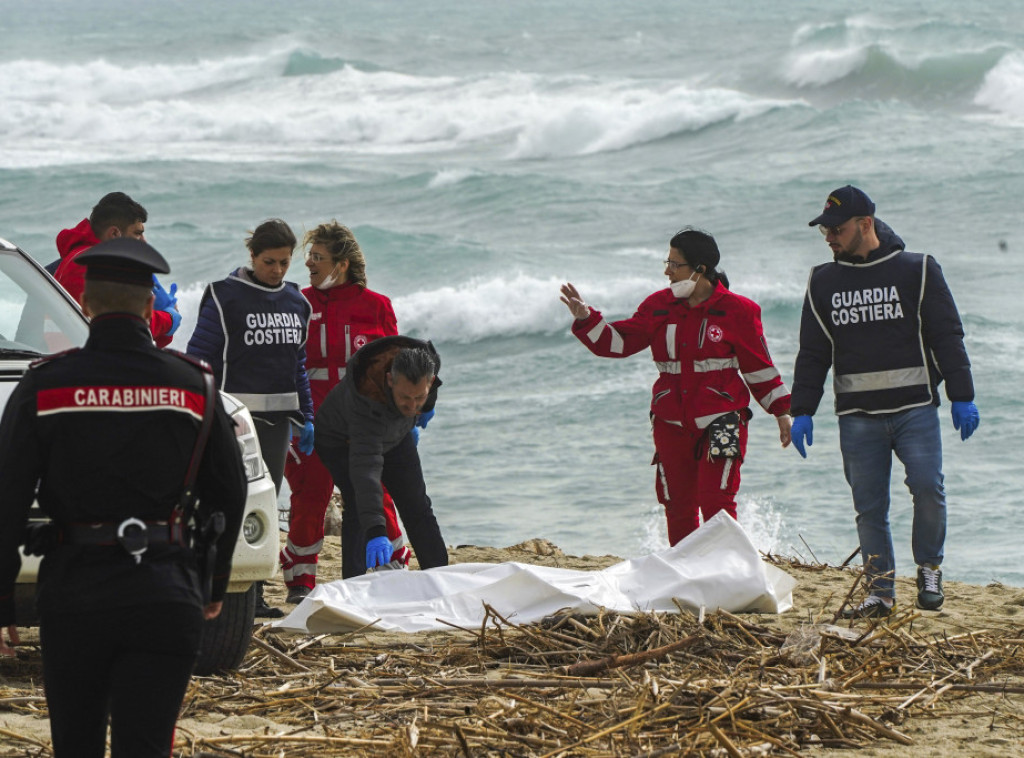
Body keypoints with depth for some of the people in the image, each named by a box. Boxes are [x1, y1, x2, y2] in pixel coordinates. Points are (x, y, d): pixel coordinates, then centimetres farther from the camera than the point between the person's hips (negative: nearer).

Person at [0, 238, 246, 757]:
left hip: (72, 592, 0)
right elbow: (228, 495, 11)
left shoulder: (44, 387, -4)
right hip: (165, 592, 0)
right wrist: (215, 584, 24)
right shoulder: (193, 385, 2)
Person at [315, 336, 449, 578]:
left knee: (417, 507, 6)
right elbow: (365, 467, -55)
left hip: (394, 435, 6)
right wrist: (375, 530, -63)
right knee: (357, 506, -23)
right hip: (341, 439, -6)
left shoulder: (428, 360, -30)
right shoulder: (366, 399, -47)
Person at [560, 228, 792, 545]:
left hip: (721, 421, -4)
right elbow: (618, 341, 9)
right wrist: (585, 319, -6)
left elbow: (758, 366, 3)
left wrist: (781, 412, 4)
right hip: (672, 422, 4)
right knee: (678, 507, 7)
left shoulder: (736, 310, -3)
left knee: (715, 501, -13)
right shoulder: (659, 307, 7)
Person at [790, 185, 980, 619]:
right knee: (868, 505, 1)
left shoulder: (916, 271, 3)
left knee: (928, 487, -16)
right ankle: (880, 592, 7)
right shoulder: (823, 283, 12)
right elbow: (812, 352, 16)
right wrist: (802, 412, 9)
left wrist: (962, 397, -4)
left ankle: (929, 568, 5)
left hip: (915, 408, -3)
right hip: (857, 416, 3)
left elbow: (947, 337, 2)